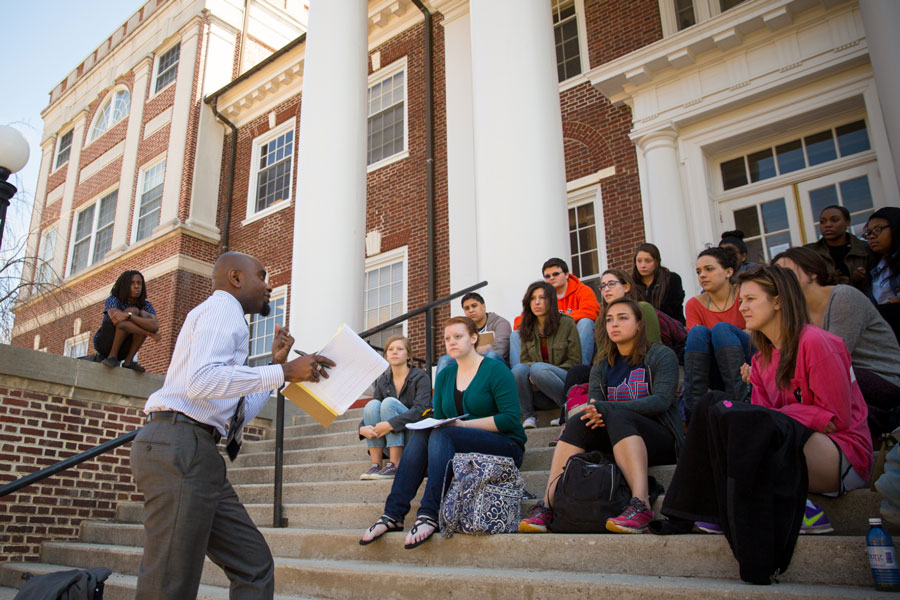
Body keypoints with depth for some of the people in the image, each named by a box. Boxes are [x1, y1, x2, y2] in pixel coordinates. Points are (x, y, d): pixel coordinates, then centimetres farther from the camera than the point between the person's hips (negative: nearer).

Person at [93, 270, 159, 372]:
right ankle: (112, 356, -21)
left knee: (144, 314, -20)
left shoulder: (146, 306, -5)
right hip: (104, 343, -4)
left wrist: (128, 315, -36)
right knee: (133, 310, -24)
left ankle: (128, 360, -17)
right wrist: (149, 333, -31)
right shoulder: (112, 300, -14)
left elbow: (155, 326, -25)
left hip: (123, 349, 4)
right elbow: (118, 320, -34)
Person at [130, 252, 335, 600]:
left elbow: (238, 414, 27)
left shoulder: (223, 317, 28)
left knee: (254, 566, 8)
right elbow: (202, 381, -23)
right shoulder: (222, 308, -2)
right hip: (178, 448, -10)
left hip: (195, 453, 10)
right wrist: (282, 371, -20)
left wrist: (275, 365, 22)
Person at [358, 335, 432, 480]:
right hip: (389, 440, 4)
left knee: (389, 402, -24)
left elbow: (421, 409, -21)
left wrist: (391, 424, -31)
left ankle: (395, 464, -28)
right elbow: (370, 412, 4)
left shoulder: (420, 377, -5)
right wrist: (362, 428, -19)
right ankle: (375, 464, -23)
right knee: (372, 404, -18)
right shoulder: (382, 381, 10)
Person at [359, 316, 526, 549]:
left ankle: (430, 514, -36)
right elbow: (438, 419, 16)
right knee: (420, 434, -22)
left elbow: (510, 419, -15)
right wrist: (431, 424, -10)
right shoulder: (445, 375, 13)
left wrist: (463, 424, -20)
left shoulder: (496, 370, -5)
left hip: (506, 447, -5)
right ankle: (393, 514, -28)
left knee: (442, 435, -30)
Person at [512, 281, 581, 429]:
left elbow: (575, 361, -4)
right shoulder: (527, 329, 11)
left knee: (538, 368, -33)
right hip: (539, 393, 3)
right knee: (518, 369, -26)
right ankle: (528, 416, -17)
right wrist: (531, 377, -18)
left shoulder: (566, 323, -1)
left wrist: (538, 373, -16)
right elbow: (524, 360, 7)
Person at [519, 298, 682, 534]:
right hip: (618, 439, 4)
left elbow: (662, 400, -13)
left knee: (617, 416, -33)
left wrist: (607, 409, -23)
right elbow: (594, 405, 4)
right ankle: (547, 506, -34)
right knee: (578, 423, -24)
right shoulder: (601, 366, 16)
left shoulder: (661, 355, 2)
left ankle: (641, 505, -46)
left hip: (661, 440, -4)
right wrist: (595, 415, -23)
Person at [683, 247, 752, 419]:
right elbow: (694, 339, -7)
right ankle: (692, 409, -29)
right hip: (719, 377, 2)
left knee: (721, 328, -25)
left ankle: (740, 401, -31)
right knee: (698, 331, -24)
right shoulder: (694, 305, 1)